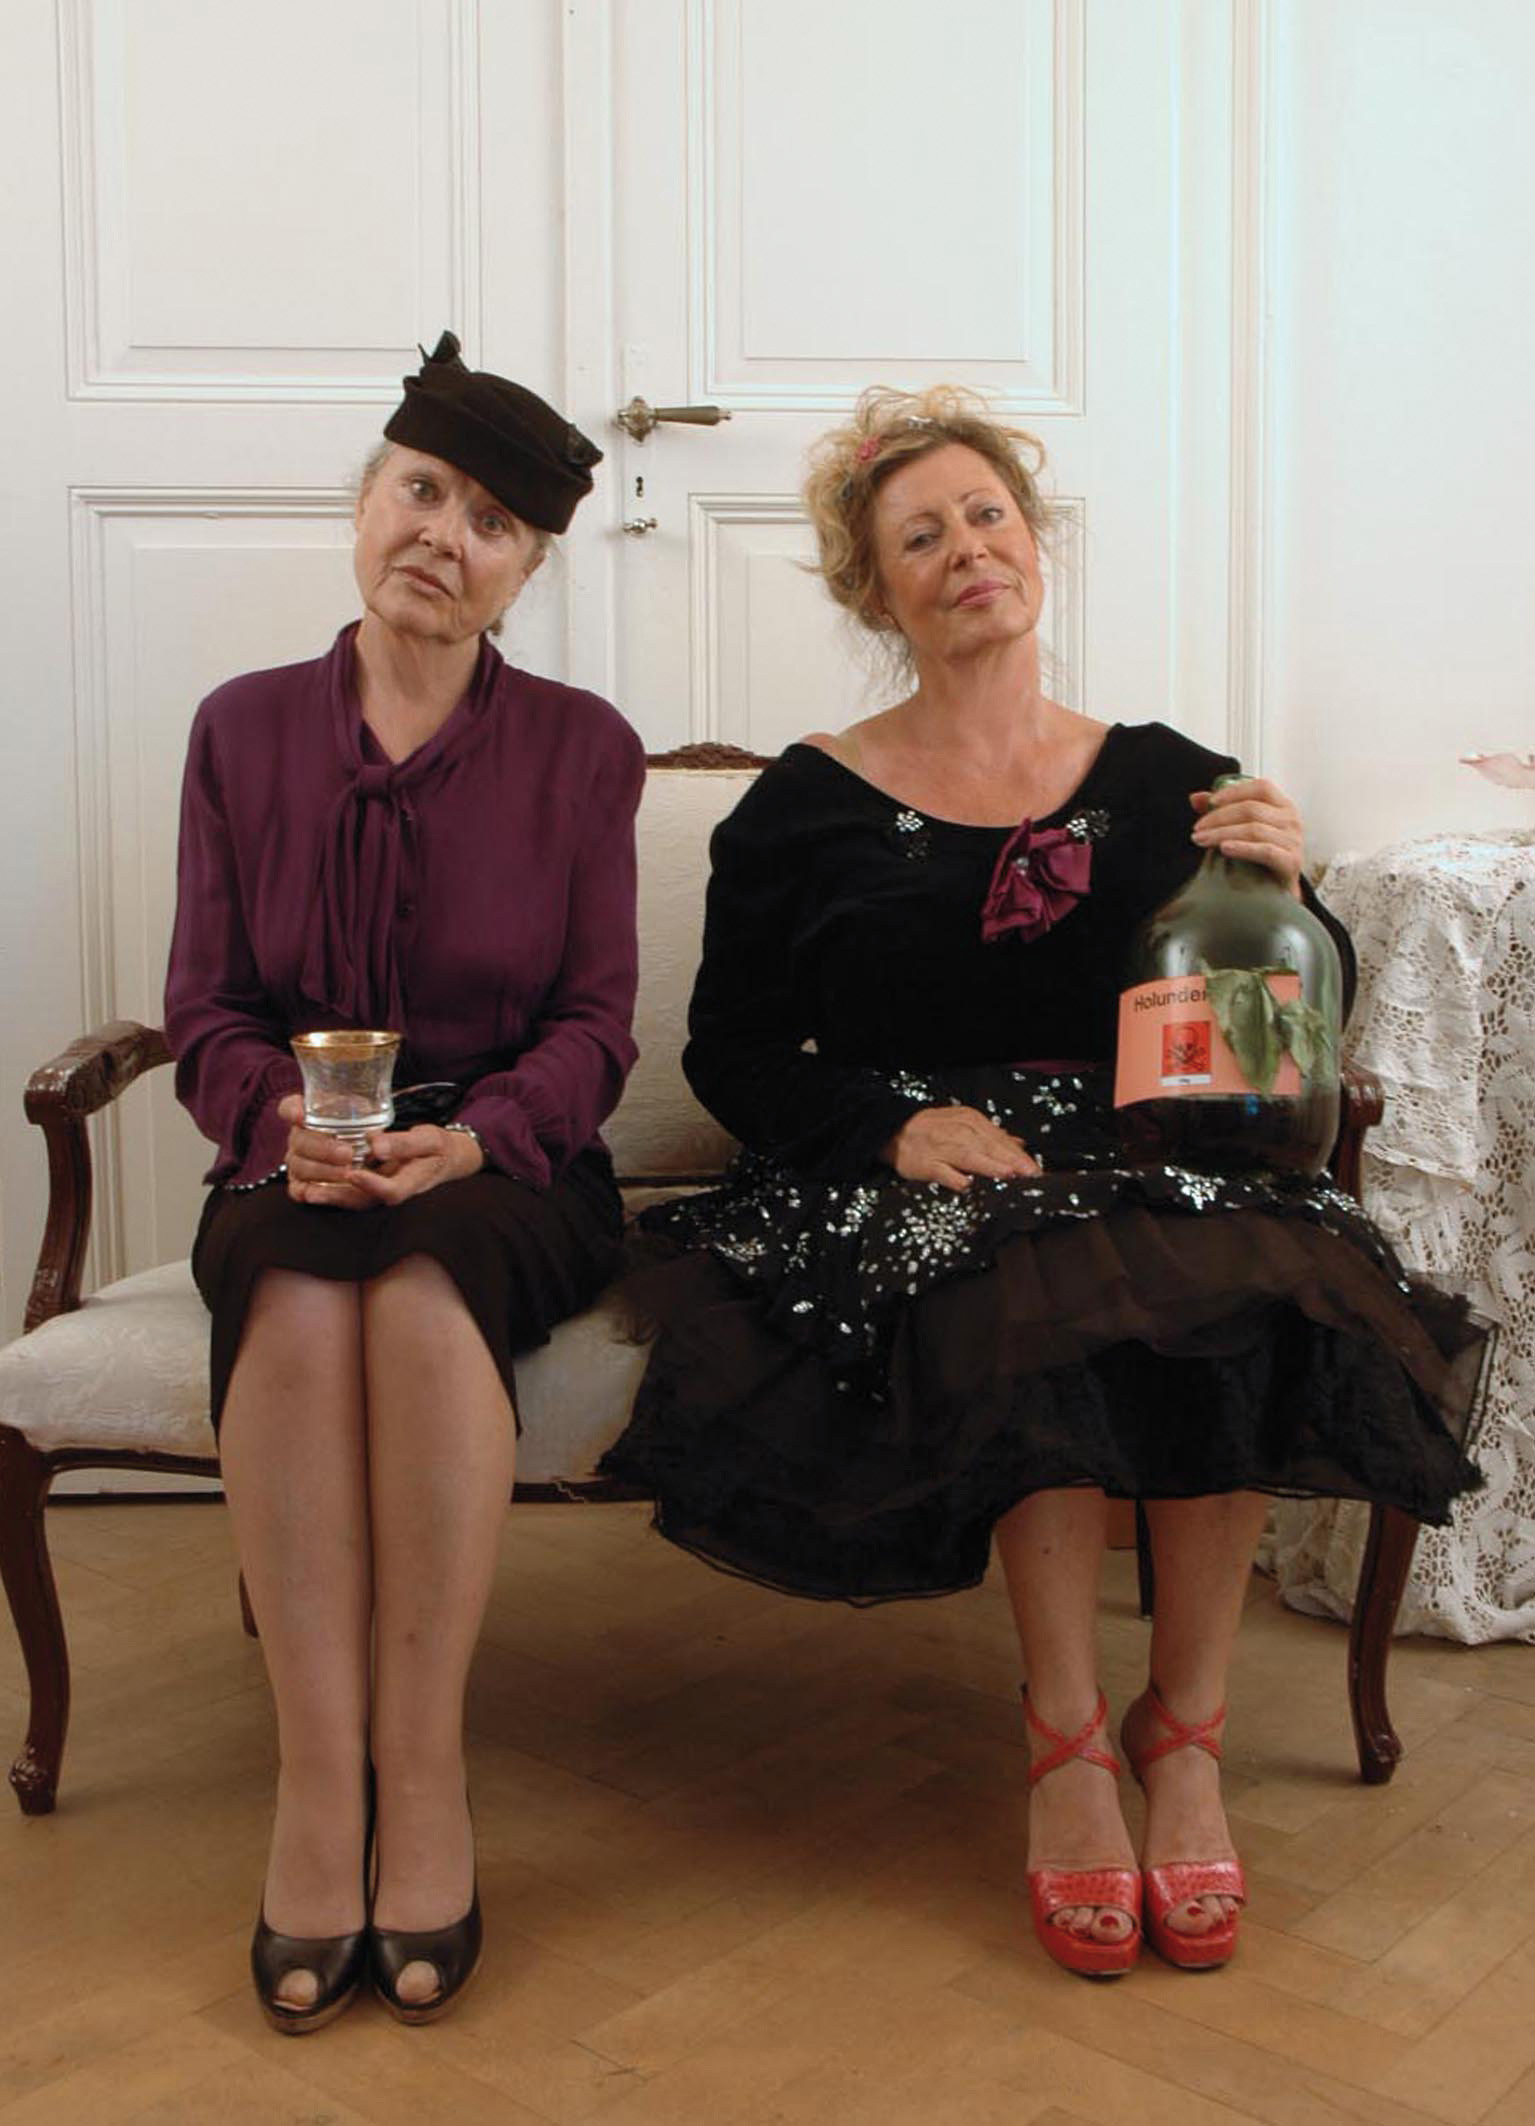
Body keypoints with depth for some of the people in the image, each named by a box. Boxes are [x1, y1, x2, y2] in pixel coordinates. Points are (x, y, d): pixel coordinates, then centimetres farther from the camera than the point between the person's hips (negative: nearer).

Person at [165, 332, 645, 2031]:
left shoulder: (580, 748, 6)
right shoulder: (243, 730, 9)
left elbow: (595, 1025, 0)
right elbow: (205, 1015, 5)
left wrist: (470, 1135, -20)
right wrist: (286, 1119, -18)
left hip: (506, 1172, -1)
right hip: (293, 1169, 2)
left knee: (423, 1281, -35)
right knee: (299, 1297, -34)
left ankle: (420, 1777, -29)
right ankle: (317, 1778, -30)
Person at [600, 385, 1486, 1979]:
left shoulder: (1162, 782, 13)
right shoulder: (808, 805, 9)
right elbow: (731, 1048, 5)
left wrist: (1286, 887, -8)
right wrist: (893, 1124, -12)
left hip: (1149, 1163, 2)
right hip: (908, 1185, -2)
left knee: (1250, 1270, -31)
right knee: (1047, 1280, -35)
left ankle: (1184, 1730, -16)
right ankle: (1067, 1737, -19)